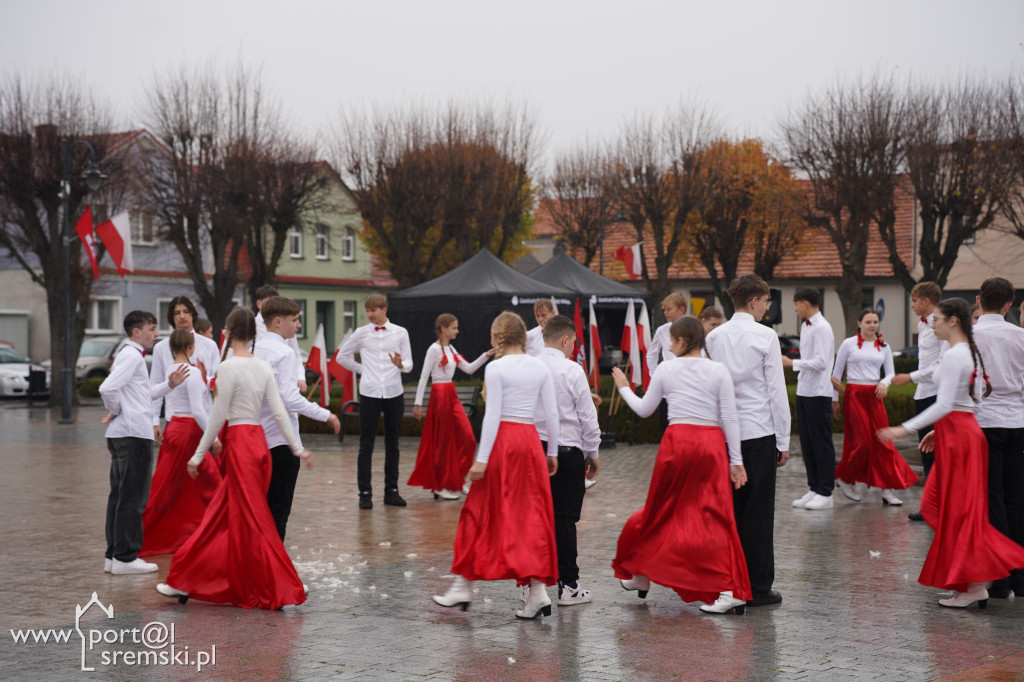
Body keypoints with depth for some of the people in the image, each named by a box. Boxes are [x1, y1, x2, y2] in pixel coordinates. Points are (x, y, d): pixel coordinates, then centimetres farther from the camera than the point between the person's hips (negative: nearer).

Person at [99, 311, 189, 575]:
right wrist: (116, 411, -9)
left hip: (121, 434, 10)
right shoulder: (132, 356, -12)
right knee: (133, 497, -6)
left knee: (120, 495, 12)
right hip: (134, 434, -10)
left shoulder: (130, 355, 19)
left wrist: (169, 384, 18)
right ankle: (125, 557, -3)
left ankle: (114, 555, 17)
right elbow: (107, 388, -25)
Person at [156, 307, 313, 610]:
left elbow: (218, 417, -11)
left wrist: (199, 455, -4)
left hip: (239, 443, -8)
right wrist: (298, 448, 9)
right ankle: (185, 581, 21)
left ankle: (279, 591, 0)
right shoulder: (264, 368, 7)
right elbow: (279, 412, 4)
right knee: (219, 515, 13)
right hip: (258, 441, 8)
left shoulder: (229, 367, -12)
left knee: (251, 520, -2)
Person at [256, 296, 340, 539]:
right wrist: (325, 415, -14)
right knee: (279, 508, -2)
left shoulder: (255, 350, 9)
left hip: (260, 436, 8)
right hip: (281, 438, -8)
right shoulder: (283, 352, -14)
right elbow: (290, 399, -22)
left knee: (264, 504, 13)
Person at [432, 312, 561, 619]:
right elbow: (552, 413, 6)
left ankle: (463, 586, 14)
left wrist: (482, 458, -11)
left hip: (503, 439, -4)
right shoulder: (541, 368, 7)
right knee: (531, 515, 7)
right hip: (530, 439, 4)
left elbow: (493, 414, -12)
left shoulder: (496, 368, -8)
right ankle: (538, 590, -1)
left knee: (481, 512, 6)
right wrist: (552, 452, 14)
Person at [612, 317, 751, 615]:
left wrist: (624, 388, 30)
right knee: (715, 516, 0)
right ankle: (731, 590, -8)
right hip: (711, 444, 0)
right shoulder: (718, 370, 1)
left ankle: (639, 573, 31)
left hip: (677, 440, 0)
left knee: (661, 510, 16)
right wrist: (735, 460, 3)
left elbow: (644, 409, 12)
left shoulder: (666, 369, 3)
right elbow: (729, 418, -1)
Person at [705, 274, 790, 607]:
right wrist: (783, 441, -1)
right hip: (759, 432, -4)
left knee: (729, 508, 10)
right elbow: (777, 391, -6)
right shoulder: (765, 336, -7)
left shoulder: (714, 337, 6)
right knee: (759, 512, 0)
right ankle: (758, 587, 4)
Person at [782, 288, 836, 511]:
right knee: (807, 441, 12)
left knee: (821, 442, -3)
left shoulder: (821, 328, -15)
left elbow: (820, 362, -22)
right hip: (804, 391, 9)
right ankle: (814, 488, 20)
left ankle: (825, 493, 3)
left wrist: (792, 363, -18)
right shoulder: (805, 325, 13)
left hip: (818, 392, -9)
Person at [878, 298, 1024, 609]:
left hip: (956, 433, -10)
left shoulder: (953, 355, -16)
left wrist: (905, 429, -22)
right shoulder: (970, 352, 14)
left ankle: (973, 586, -1)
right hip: (966, 428, 10)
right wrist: (939, 431, 21)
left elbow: (944, 405, -22)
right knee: (934, 504, 13)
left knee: (958, 509, -4)